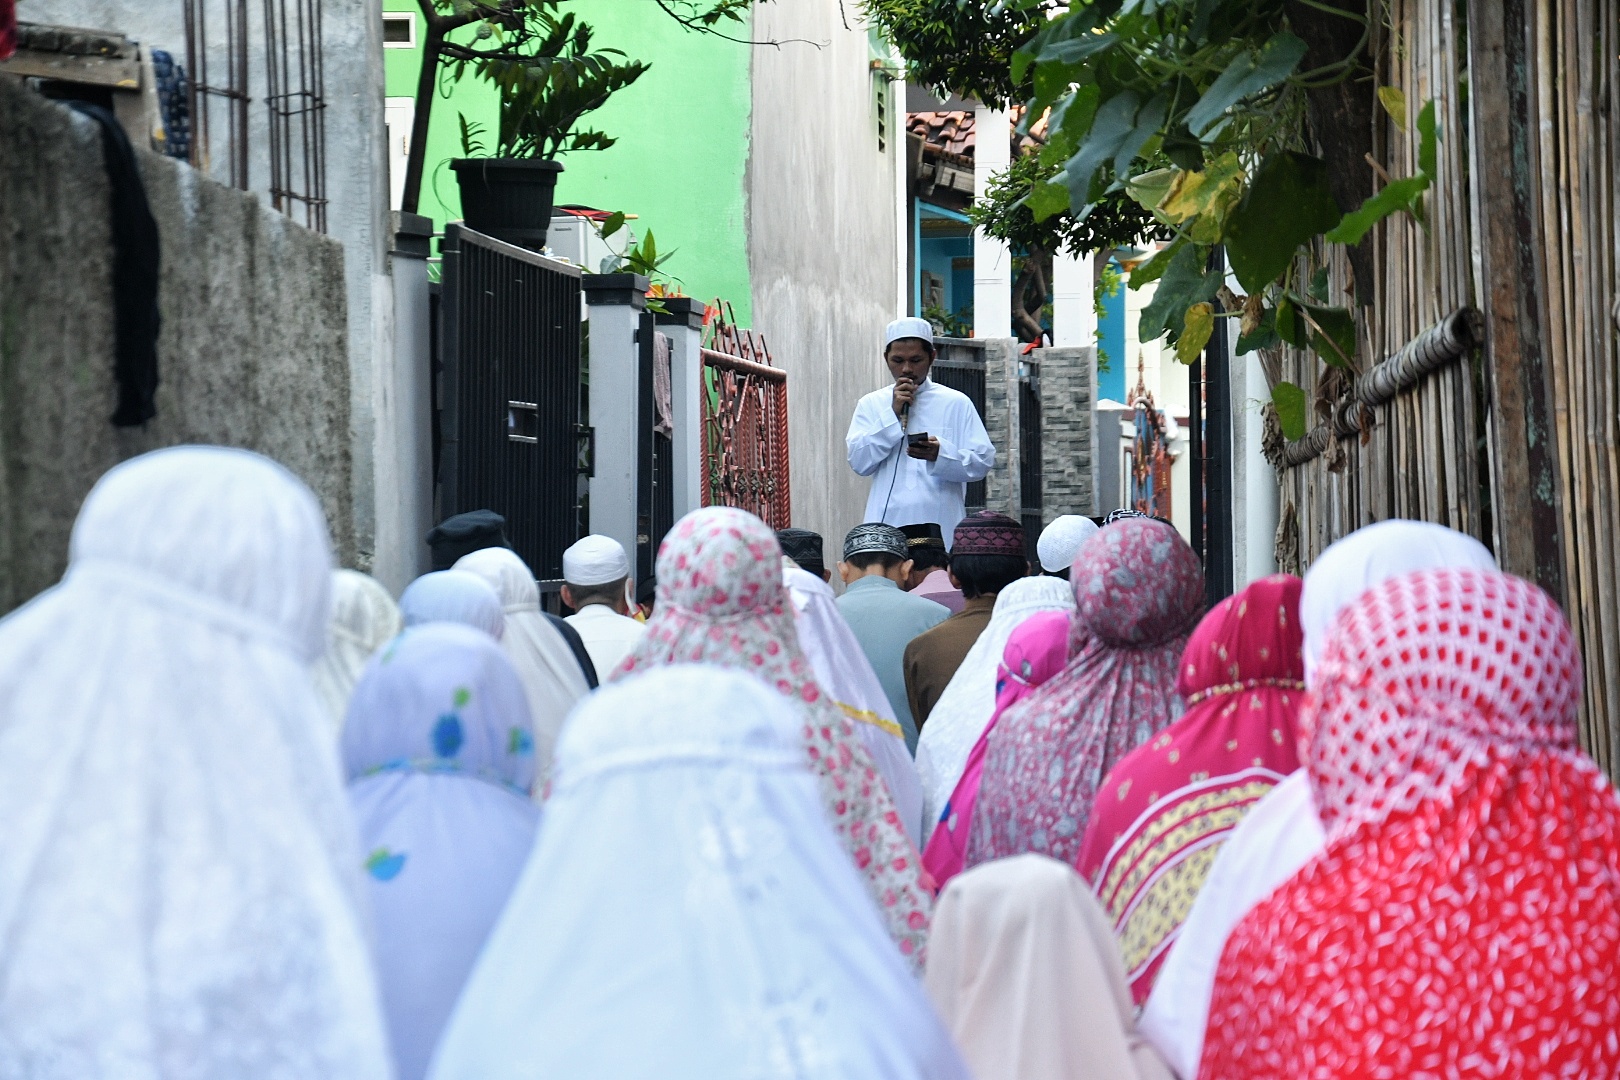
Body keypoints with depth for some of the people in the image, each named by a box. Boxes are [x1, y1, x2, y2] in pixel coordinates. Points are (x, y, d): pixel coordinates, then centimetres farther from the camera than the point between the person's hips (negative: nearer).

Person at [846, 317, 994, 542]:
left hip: (941, 528, -1)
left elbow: (983, 462, 2)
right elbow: (859, 462, 2)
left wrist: (940, 454, -17)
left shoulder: (956, 403, 9)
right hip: (885, 528, 1)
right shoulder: (871, 404, 13)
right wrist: (893, 413, -4)